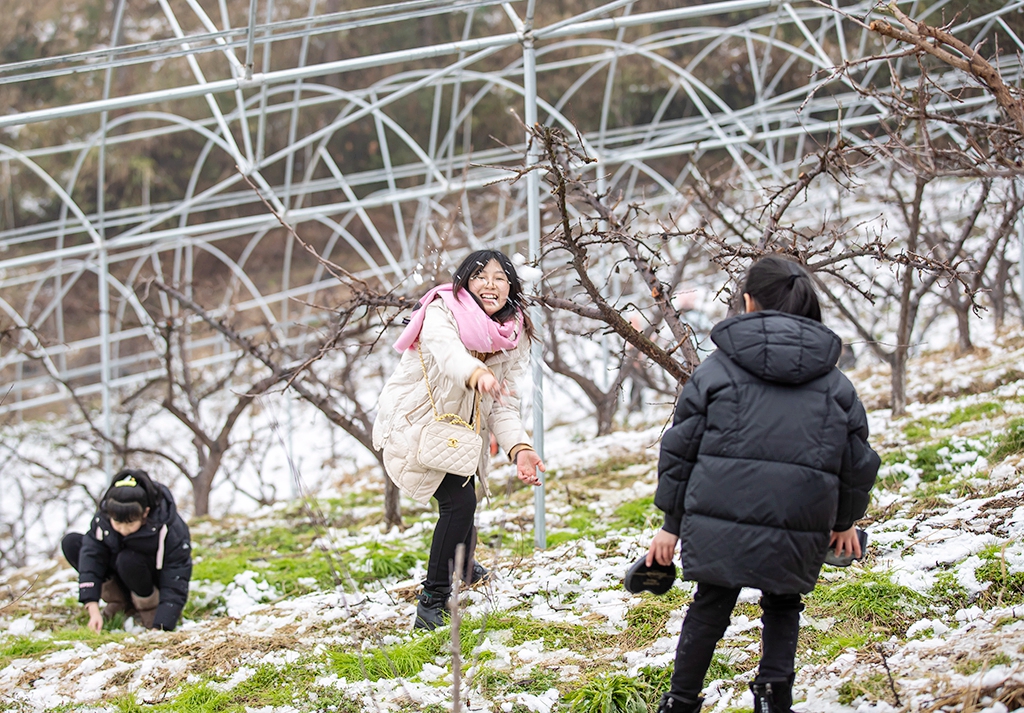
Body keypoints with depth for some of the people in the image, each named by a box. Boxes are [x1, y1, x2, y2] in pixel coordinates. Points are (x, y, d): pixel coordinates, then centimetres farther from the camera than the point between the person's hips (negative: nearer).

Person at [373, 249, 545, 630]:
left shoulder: (511, 337, -5)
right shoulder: (441, 314, -24)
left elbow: (503, 404, -7)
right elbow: (447, 350, -47)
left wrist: (519, 448, -24)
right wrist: (477, 374, -69)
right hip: (415, 424, -7)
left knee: (463, 497, 25)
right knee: (459, 500, -20)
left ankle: (463, 565, 57)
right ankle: (432, 602, -12)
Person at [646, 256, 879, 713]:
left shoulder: (717, 367, 3)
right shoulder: (834, 382, 9)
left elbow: (680, 447, 5)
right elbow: (858, 461, 16)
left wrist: (672, 522, 12)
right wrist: (844, 521, 32)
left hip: (720, 523, -1)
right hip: (798, 529, 1)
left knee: (710, 607, 16)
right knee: (782, 607, 22)